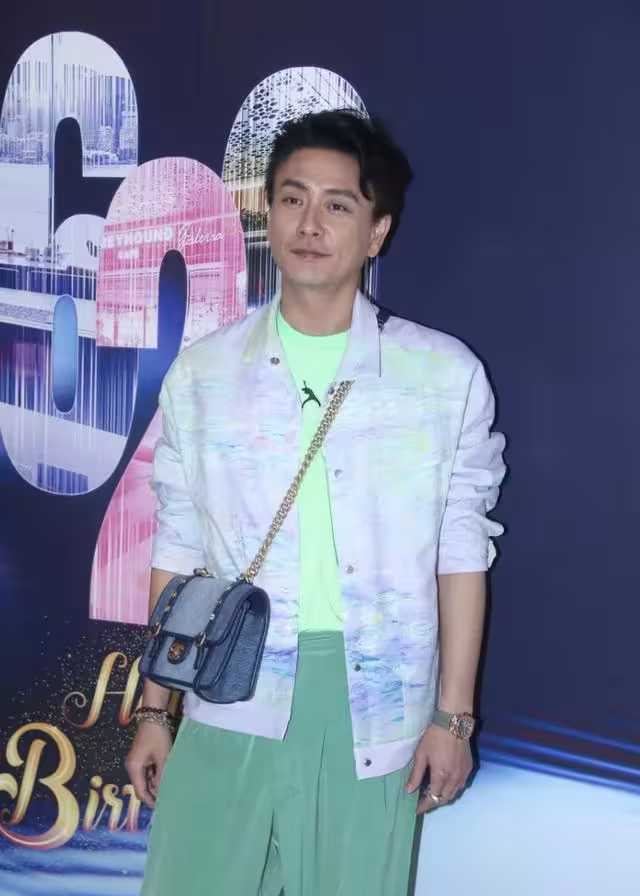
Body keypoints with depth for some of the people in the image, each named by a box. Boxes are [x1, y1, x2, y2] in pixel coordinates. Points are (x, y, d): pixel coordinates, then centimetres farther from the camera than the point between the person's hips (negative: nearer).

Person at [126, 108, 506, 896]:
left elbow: (461, 553, 2)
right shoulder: (202, 373, 3)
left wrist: (452, 716, 1)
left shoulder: (446, 376, -2)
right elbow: (178, 549, 8)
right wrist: (154, 709, 8)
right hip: (230, 708, 1)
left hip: (375, 714, -1)